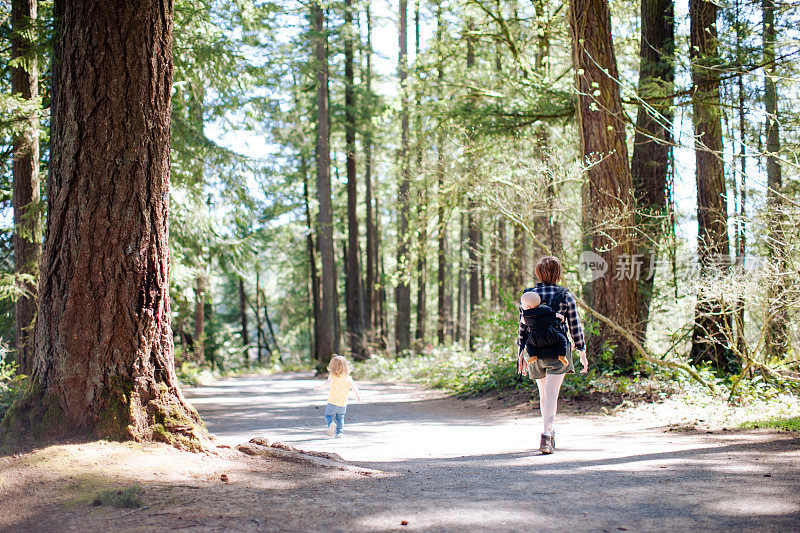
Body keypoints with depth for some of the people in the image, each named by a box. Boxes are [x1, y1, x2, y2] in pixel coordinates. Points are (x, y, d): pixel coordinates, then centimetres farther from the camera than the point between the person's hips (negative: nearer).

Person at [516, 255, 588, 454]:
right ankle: (545, 437, -19)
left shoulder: (528, 295, 4)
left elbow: (522, 327, 6)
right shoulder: (566, 296, -1)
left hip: (535, 353, 3)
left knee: (543, 394, 19)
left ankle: (549, 433, 29)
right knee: (551, 394, -7)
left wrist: (521, 354, 12)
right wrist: (582, 353, 8)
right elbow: (575, 326, 0)